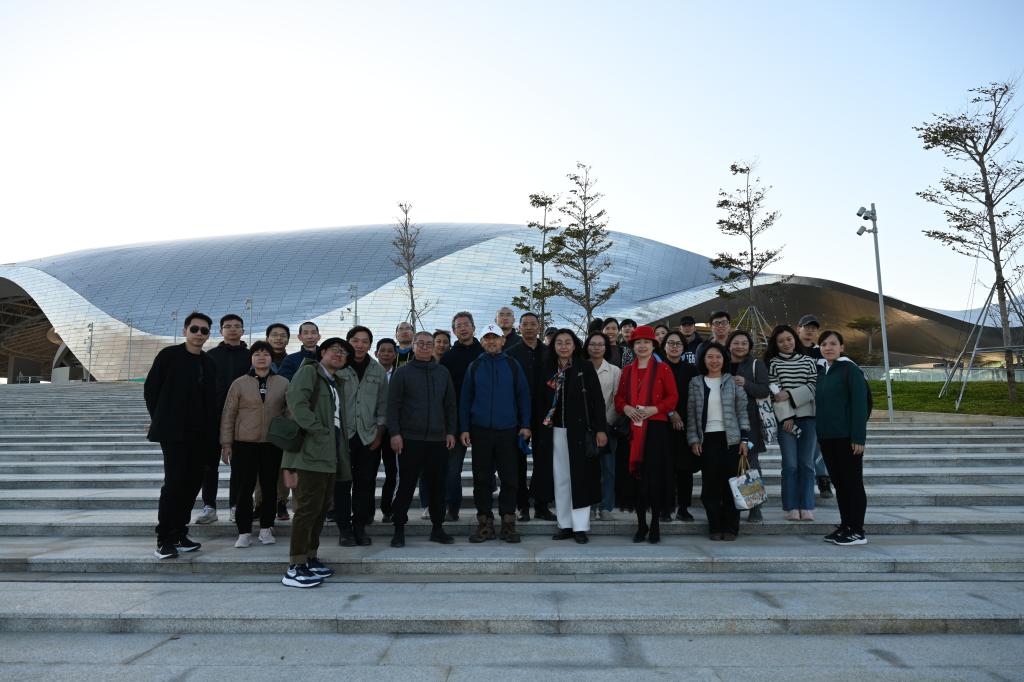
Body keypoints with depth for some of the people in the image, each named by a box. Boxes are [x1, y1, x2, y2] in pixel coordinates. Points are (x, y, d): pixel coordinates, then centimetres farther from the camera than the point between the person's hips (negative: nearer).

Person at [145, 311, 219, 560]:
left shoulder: (209, 363, 12)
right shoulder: (169, 355, -2)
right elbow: (150, 388, 0)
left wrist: (213, 434, 6)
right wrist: (161, 421, 0)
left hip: (200, 435, 5)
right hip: (174, 433, -5)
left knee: (192, 483, 7)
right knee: (174, 483, -7)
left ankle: (178, 535, 18)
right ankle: (164, 541, 3)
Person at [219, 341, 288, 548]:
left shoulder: (283, 383, 5)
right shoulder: (239, 384, 3)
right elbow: (228, 415, 3)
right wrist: (226, 444, 0)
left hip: (273, 445, 1)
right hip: (245, 444, -1)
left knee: (270, 488, 8)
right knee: (245, 489, 3)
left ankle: (266, 529, 22)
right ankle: (244, 532, 13)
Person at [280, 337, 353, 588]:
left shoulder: (335, 382, 23)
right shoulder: (309, 370, -2)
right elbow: (296, 400, -18)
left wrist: (341, 449, 11)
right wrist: (320, 432, -18)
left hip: (330, 454, 9)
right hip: (311, 451, -9)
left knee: (322, 508, 12)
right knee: (308, 507, -9)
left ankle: (309, 559, 22)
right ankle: (294, 569, -4)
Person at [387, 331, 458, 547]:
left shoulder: (443, 372, 11)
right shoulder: (403, 372, 2)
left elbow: (450, 405, 14)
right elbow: (393, 405, -2)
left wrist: (451, 432, 7)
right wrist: (394, 433, -9)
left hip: (438, 439, 3)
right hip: (410, 439, -3)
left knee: (437, 485, 8)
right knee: (406, 485, 2)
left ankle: (437, 528, 20)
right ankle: (399, 529, 13)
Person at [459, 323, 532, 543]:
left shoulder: (513, 366, 4)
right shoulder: (474, 366, 6)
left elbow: (523, 396, 5)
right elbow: (465, 399, 7)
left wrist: (525, 425, -1)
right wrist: (464, 429, 1)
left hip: (507, 430, -1)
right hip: (480, 430, 1)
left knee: (510, 478, 2)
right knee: (482, 478, 6)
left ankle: (508, 522, 14)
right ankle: (485, 523, 16)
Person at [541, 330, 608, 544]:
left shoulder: (585, 368, -2)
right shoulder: (549, 370, 8)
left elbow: (597, 400, -5)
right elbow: (543, 401, 11)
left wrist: (601, 429, -10)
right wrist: (544, 425, 3)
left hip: (580, 430, -3)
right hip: (557, 431, 4)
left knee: (580, 477, -1)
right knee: (560, 478, 7)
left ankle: (581, 526, 6)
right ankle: (565, 525, 16)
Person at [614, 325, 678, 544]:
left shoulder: (662, 368, 1)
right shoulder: (627, 370, 12)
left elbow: (673, 397, -1)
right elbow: (619, 397, 14)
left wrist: (655, 408, -15)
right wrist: (626, 408, -7)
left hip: (656, 428, -3)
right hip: (634, 429, 3)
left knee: (655, 475, -4)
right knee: (636, 475, 3)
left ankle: (655, 526, 9)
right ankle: (641, 525, 14)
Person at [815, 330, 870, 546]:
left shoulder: (850, 369, -8)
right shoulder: (821, 371, 13)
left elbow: (860, 404, -13)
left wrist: (859, 437, -18)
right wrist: (819, 431, 10)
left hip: (847, 437, -7)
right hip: (826, 436, 7)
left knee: (852, 482, 0)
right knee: (838, 482, 12)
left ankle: (858, 531, 8)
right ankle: (845, 526, 22)